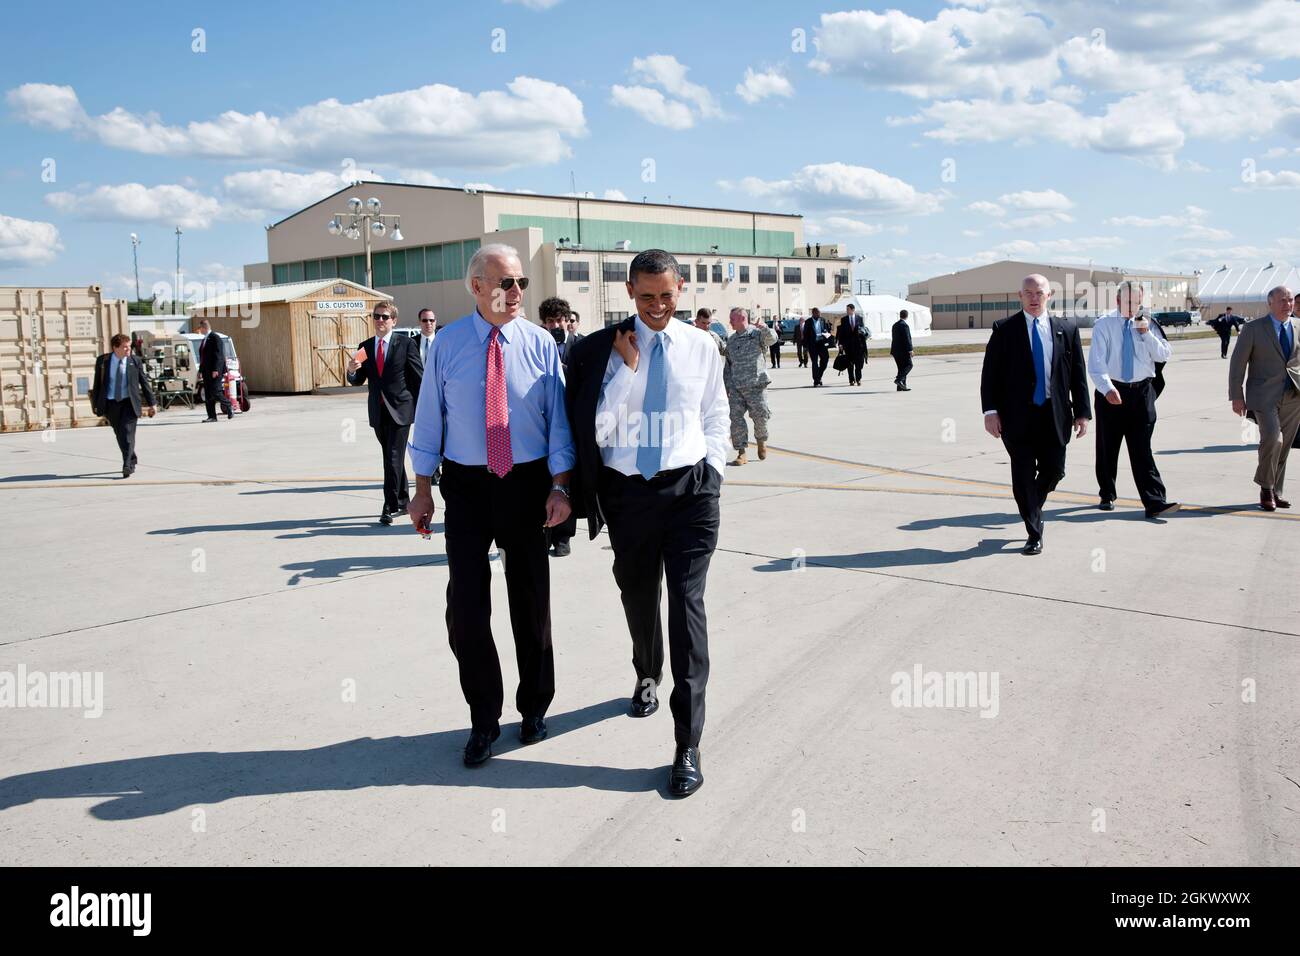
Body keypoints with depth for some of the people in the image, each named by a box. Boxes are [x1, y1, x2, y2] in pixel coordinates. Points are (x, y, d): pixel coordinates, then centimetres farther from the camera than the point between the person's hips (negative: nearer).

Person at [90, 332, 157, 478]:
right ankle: (132, 460, 28)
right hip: (110, 403, 2)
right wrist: (95, 404, 7)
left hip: (129, 402, -2)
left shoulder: (135, 361, -1)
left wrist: (152, 403, 3)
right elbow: (97, 384, 7)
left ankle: (127, 466, -13)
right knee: (119, 435, 10)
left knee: (128, 433, -12)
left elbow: (144, 383, 3)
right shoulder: (102, 361, 0)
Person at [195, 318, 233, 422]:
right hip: (206, 372, 9)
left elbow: (218, 355, -16)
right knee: (208, 395, 5)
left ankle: (229, 408, 5)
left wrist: (215, 370, -22)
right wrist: (201, 370, 17)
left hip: (215, 371, -9)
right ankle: (211, 416, 7)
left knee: (216, 392, -12)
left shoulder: (215, 338, -9)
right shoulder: (203, 340, 18)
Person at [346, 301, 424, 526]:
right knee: (390, 458, 14)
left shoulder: (406, 344, -3)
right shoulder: (365, 347, 9)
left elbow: (418, 378, -3)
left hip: (400, 409, -5)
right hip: (378, 411, 5)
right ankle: (402, 500, 28)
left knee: (394, 458, -10)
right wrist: (352, 371, -13)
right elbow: (358, 381, 10)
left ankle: (389, 507, -7)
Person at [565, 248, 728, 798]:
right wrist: (625, 367, -14)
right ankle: (647, 677, 50)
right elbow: (597, 428, -9)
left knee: (687, 603, -9)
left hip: (690, 489, -1)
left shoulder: (701, 347, 3)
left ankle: (688, 745, -6)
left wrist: (711, 472, 3)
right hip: (628, 490, 1)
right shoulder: (602, 350, -2)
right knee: (637, 596, 19)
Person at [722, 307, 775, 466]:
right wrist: (726, 387, 16)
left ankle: (761, 440, 26)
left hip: (756, 385, -4)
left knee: (760, 415, -5)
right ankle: (741, 452, 1)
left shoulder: (756, 333, 1)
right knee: (736, 418, -5)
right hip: (736, 387, 4)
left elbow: (771, 339, -20)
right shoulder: (731, 340, 17)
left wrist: (764, 328, -40)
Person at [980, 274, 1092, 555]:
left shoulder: (1067, 329, 7)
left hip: (1054, 415, 2)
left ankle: (1033, 509, 35)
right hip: (1018, 415, -2)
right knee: (1023, 476, 1)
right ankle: (1034, 534, 12)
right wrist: (990, 410, -10)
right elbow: (990, 373, -2)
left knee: (1054, 471, 5)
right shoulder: (1004, 329, 1)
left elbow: (1078, 374, 8)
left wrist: (1082, 412, 2)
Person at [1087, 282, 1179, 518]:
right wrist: (1107, 388, -26)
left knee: (1141, 448, -4)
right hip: (1112, 390, -1)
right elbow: (1095, 363, -12)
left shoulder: (1146, 323, 7)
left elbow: (1164, 355, 2)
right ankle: (1107, 496, 26)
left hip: (1141, 391, 2)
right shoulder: (1105, 324, -4)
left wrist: (1146, 334, -11)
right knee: (1107, 447, 9)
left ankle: (1155, 502, -8)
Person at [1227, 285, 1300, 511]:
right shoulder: (1253, 328, -1)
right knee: (1272, 438, -20)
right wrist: (1236, 396, -4)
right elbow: (1238, 363, -1)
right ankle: (1266, 487, 0)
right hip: (1265, 394, -4)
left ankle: (1276, 492, 21)